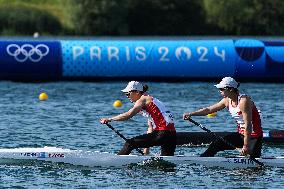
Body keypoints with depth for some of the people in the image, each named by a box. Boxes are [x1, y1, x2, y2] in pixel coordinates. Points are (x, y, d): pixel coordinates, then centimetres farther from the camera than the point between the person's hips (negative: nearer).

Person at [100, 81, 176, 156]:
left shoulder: (143, 100, -3)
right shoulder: (149, 100, 25)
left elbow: (128, 115, -18)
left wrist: (109, 119, -13)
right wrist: (146, 150, 21)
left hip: (162, 133, -9)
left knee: (130, 143, -5)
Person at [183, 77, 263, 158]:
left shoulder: (243, 101, -22)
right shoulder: (227, 101, 3)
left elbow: (248, 125, -24)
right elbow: (208, 110, 9)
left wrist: (246, 145, -24)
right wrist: (191, 114, -1)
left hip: (253, 135, -8)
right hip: (241, 134, 8)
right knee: (215, 145, 2)